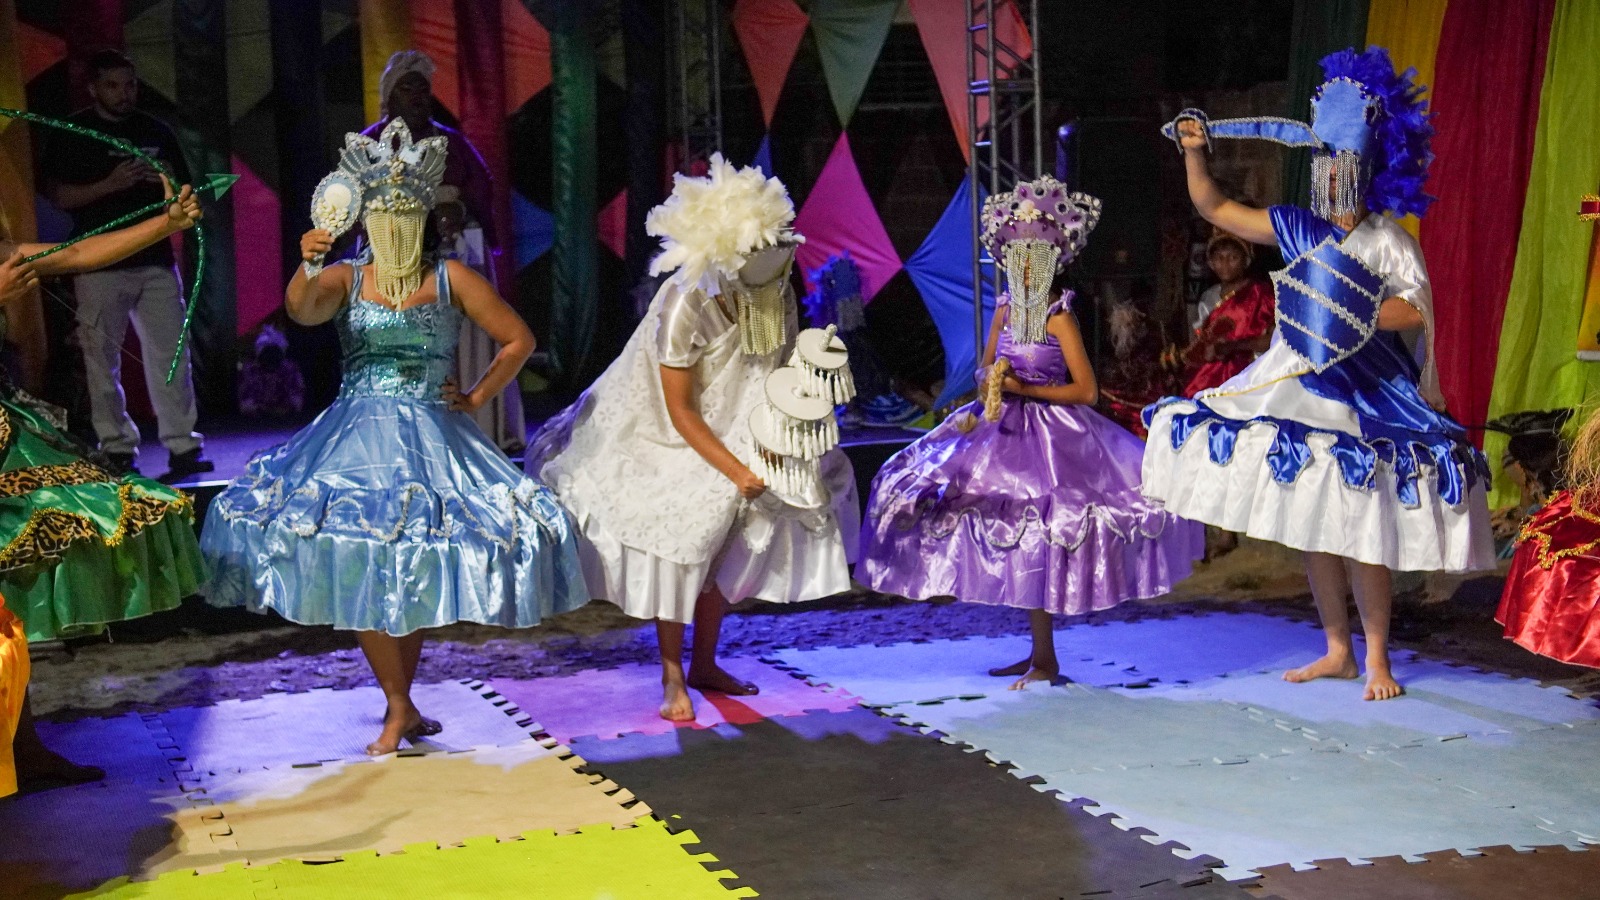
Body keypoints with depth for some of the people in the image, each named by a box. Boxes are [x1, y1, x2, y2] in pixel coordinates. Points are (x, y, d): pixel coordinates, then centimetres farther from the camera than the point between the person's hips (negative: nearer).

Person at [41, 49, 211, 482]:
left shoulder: (156, 131, 14)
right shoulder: (73, 135, 4)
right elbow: (59, 195, -3)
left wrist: (168, 182, -4)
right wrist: (111, 184, -16)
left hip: (156, 259, 3)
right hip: (100, 264, -3)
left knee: (170, 354, -3)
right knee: (103, 358, -2)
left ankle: (182, 446, -1)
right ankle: (117, 448, 7)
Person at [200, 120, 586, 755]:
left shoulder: (450, 279, 5)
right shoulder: (344, 279, 4)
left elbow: (518, 341, 9)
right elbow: (302, 311, -18)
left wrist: (476, 398, 3)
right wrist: (307, 266, -37)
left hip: (432, 438, 0)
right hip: (358, 436, 0)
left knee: (416, 577, 1)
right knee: (361, 572, -12)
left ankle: (399, 706, 17)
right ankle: (400, 707, 0)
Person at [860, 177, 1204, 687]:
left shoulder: (1058, 316, -12)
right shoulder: (1006, 309, 6)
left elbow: (1086, 390, -15)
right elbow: (986, 367, 17)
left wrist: (1024, 389, -18)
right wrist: (990, 378, -6)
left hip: (1051, 433, -7)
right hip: (1007, 430, 7)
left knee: (1034, 545, -6)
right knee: (1014, 543, 10)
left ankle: (1046, 660, 7)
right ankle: (1038, 653, 22)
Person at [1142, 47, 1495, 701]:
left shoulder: (1387, 239, -3)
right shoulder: (1299, 230, 9)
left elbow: (1418, 310, -14)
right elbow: (1213, 207, 11)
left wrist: (1354, 312, -20)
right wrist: (1194, 152, -1)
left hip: (1363, 389, -5)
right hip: (1297, 383, 5)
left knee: (1361, 528, -7)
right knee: (1310, 527, 8)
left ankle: (1376, 658, 6)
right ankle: (1338, 651, 20)